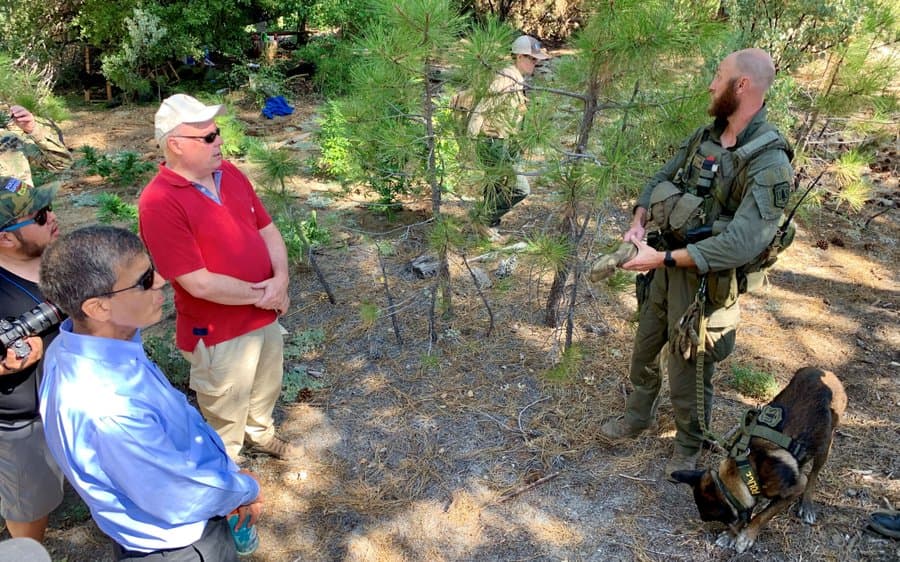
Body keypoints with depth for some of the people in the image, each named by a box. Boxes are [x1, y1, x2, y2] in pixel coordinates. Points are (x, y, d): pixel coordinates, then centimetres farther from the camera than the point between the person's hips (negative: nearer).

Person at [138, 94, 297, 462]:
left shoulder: (229, 173, -1)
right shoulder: (160, 202, -24)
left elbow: (267, 230, 5)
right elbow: (200, 284, -27)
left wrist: (280, 279, -12)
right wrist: (258, 294, -16)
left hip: (266, 315, 7)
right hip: (218, 332, -7)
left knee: (266, 388, 29)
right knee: (226, 409, 16)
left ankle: (261, 435, 57)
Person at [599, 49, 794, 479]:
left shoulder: (769, 163, -23)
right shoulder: (705, 136, 1)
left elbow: (742, 243, -31)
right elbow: (660, 180, 11)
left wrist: (663, 258, -32)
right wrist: (638, 223, -8)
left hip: (704, 280, -7)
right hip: (666, 267, 7)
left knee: (688, 372, 9)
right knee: (643, 351, 22)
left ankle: (689, 448, 36)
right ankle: (637, 417, 47)